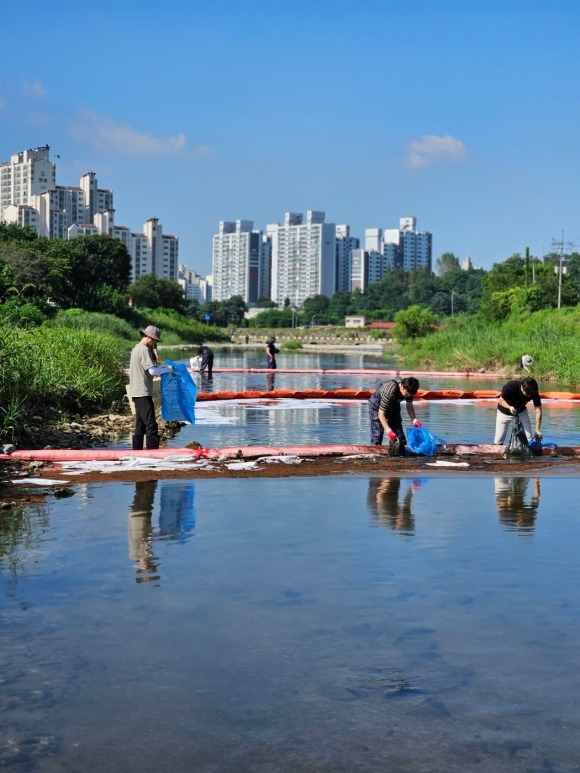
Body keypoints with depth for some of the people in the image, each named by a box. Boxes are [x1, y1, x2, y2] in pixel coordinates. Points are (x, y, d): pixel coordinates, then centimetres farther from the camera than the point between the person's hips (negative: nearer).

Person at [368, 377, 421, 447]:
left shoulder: (408, 389, -22)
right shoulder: (390, 391, -40)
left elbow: (409, 406, -6)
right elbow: (381, 414, -38)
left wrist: (414, 420, -22)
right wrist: (388, 431, -48)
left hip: (393, 405, 6)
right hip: (377, 405, -6)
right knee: (377, 436, -14)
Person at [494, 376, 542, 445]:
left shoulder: (534, 392, -27)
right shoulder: (510, 386, -34)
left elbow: (538, 410, -23)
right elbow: (501, 400, -22)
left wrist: (537, 431, -28)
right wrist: (510, 407, -43)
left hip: (521, 412, 2)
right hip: (504, 412, -2)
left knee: (528, 439, -8)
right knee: (499, 440, -4)